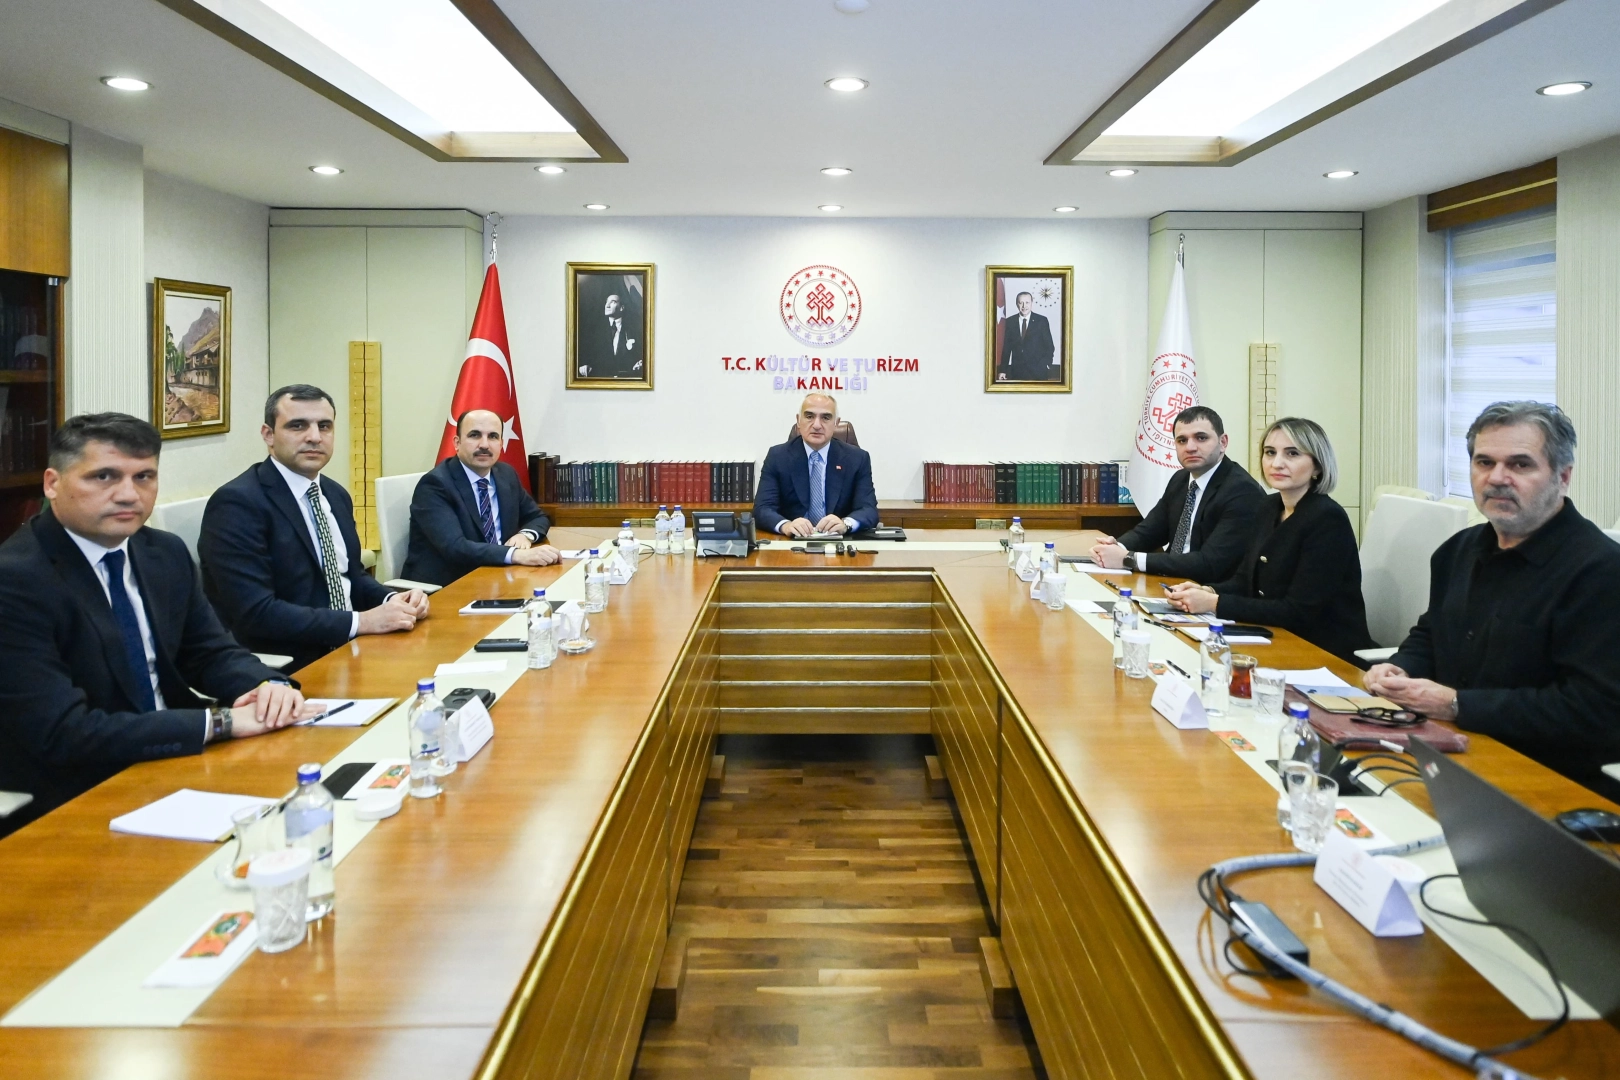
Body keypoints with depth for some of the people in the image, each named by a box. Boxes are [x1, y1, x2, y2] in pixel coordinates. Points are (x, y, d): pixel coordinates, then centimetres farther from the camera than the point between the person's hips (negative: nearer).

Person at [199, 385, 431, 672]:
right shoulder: (237, 503, -14)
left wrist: (392, 600, -2)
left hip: (347, 652, 8)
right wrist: (361, 621, -22)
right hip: (286, 669, -8)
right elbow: (255, 614, -22)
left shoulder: (336, 495, 11)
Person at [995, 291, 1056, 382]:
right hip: (1017, 371, 1)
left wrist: (1046, 364, -10)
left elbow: (1049, 346, 2)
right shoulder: (1010, 322, 6)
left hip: (1038, 372, -1)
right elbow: (1006, 347, 8)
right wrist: (1002, 370, 3)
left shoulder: (1041, 320, 1)